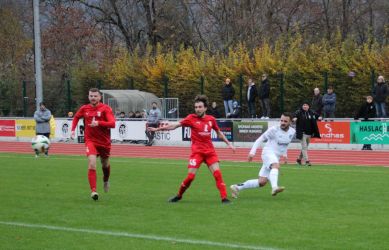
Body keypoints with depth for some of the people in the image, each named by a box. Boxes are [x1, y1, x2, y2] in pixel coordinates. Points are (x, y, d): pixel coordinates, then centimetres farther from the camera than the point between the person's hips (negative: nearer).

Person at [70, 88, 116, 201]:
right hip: (90, 141, 0)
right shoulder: (84, 108, 0)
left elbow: (112, 124, -22)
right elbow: (76, 117, 21)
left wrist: (98, 123, -34)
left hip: (104, 142, 0)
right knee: (92, 164, -21)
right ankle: (93, 190, -22)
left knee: (105, 164, 19)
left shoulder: (105, 108, -11)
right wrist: (73, 130, 9)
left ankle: (106, 180, 53)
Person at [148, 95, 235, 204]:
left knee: (217, 173, -11)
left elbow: (219, 133, 21)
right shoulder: (191, 118, -3)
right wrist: (158, 129, -9)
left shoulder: (211, 119, 5)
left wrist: (228, 143, 21)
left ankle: (224, 198, -7)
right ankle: (179, 196, 15)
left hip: (210, 151, 2)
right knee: (190, 176, -7)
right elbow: (175, 125, -5)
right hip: (197, 151, -2)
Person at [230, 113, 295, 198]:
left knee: (262, 182, 1)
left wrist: (284, 154, 18)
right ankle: (274, 187, -61)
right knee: (276, 166, -40)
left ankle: (237, 187, 12)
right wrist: (252, 152, -16)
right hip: (268, 152, -6)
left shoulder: (292, 132, 6)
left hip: (276, 157, 6)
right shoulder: (274, 129, -11)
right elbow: (260, 139, -8)